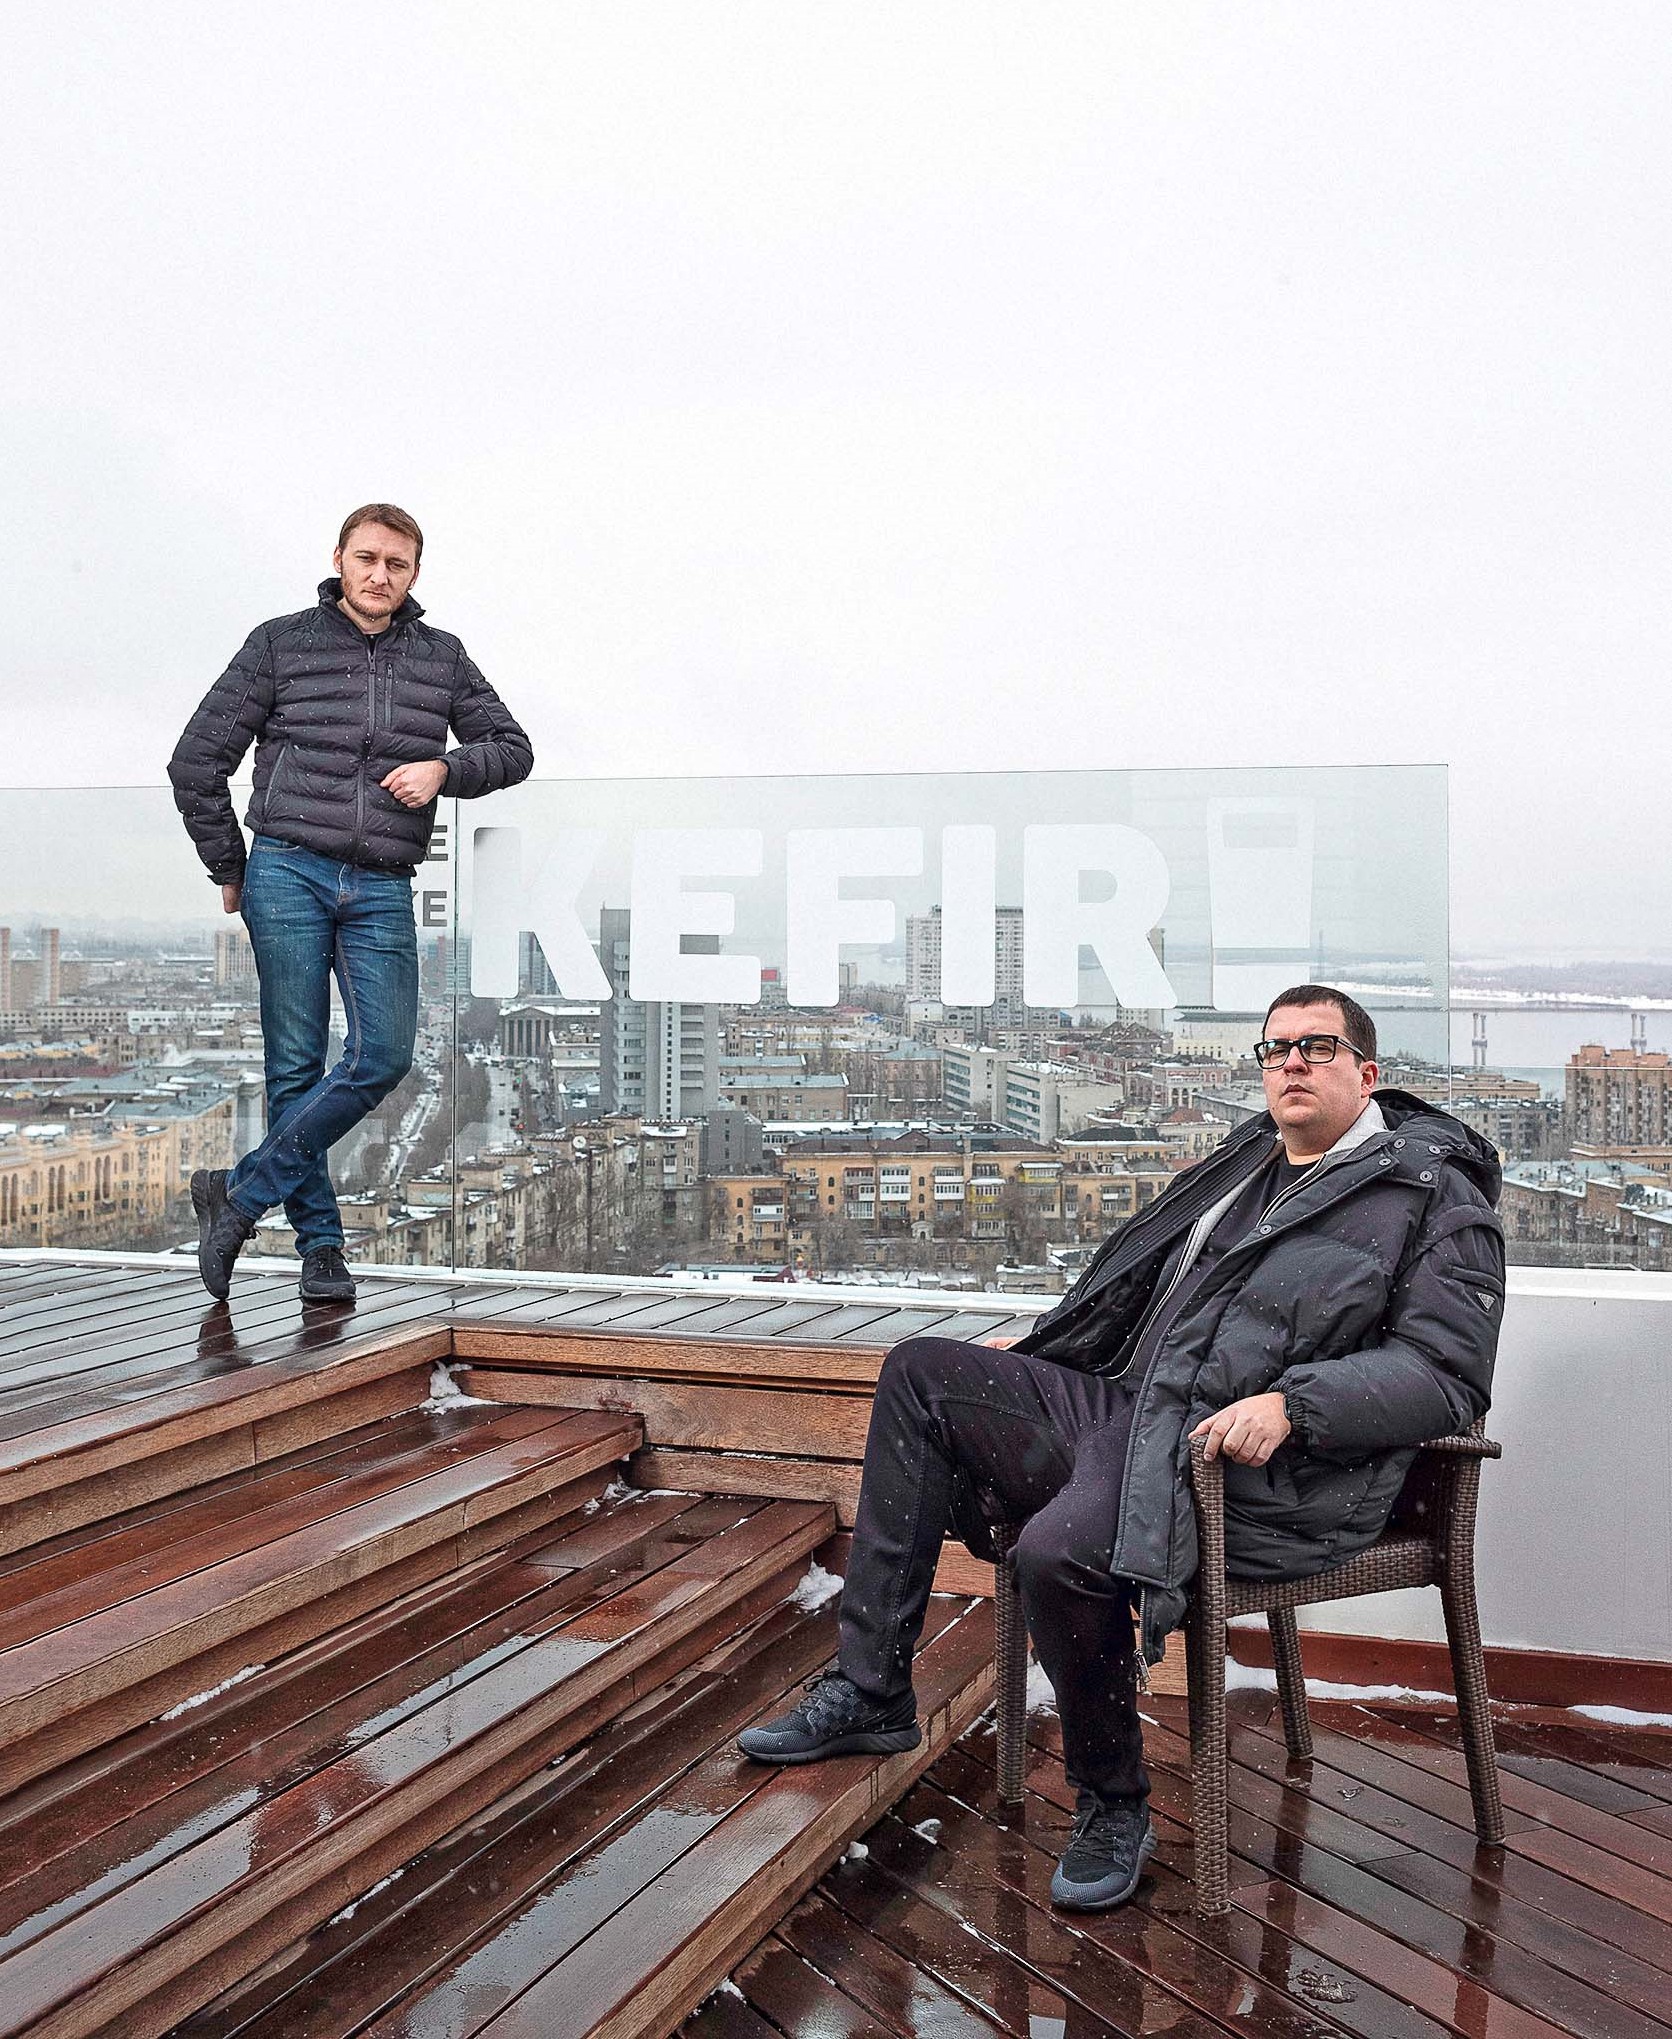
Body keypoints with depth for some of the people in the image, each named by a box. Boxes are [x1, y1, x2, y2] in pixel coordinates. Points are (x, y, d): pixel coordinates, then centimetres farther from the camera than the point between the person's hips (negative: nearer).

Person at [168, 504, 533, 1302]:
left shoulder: (440, 656, 12)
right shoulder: (281, 643, 4)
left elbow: (512, 747, 15)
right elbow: (196, 763, 6)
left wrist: (444, 767, -5)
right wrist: (232, 872, 8)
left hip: (383, 891, 2)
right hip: (288, 875, -2)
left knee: (384, 1054, -11)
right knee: (296, 1064, -2)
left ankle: (242, 1191, 1)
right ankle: (320, 1241, 8)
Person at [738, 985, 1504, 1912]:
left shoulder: (1435, 1192, -1)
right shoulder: (1248, 1161, 21)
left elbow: (1448, 1372, -11)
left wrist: (1292, 1405, -24)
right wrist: (1026, 1353, 24)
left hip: (1265, 1484, -9)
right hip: (1131, 1412, 9)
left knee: (1062, 1551, -34)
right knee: (921, 1371, 2)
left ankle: (1114, 1805, -4)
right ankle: (870, 1691, 1)